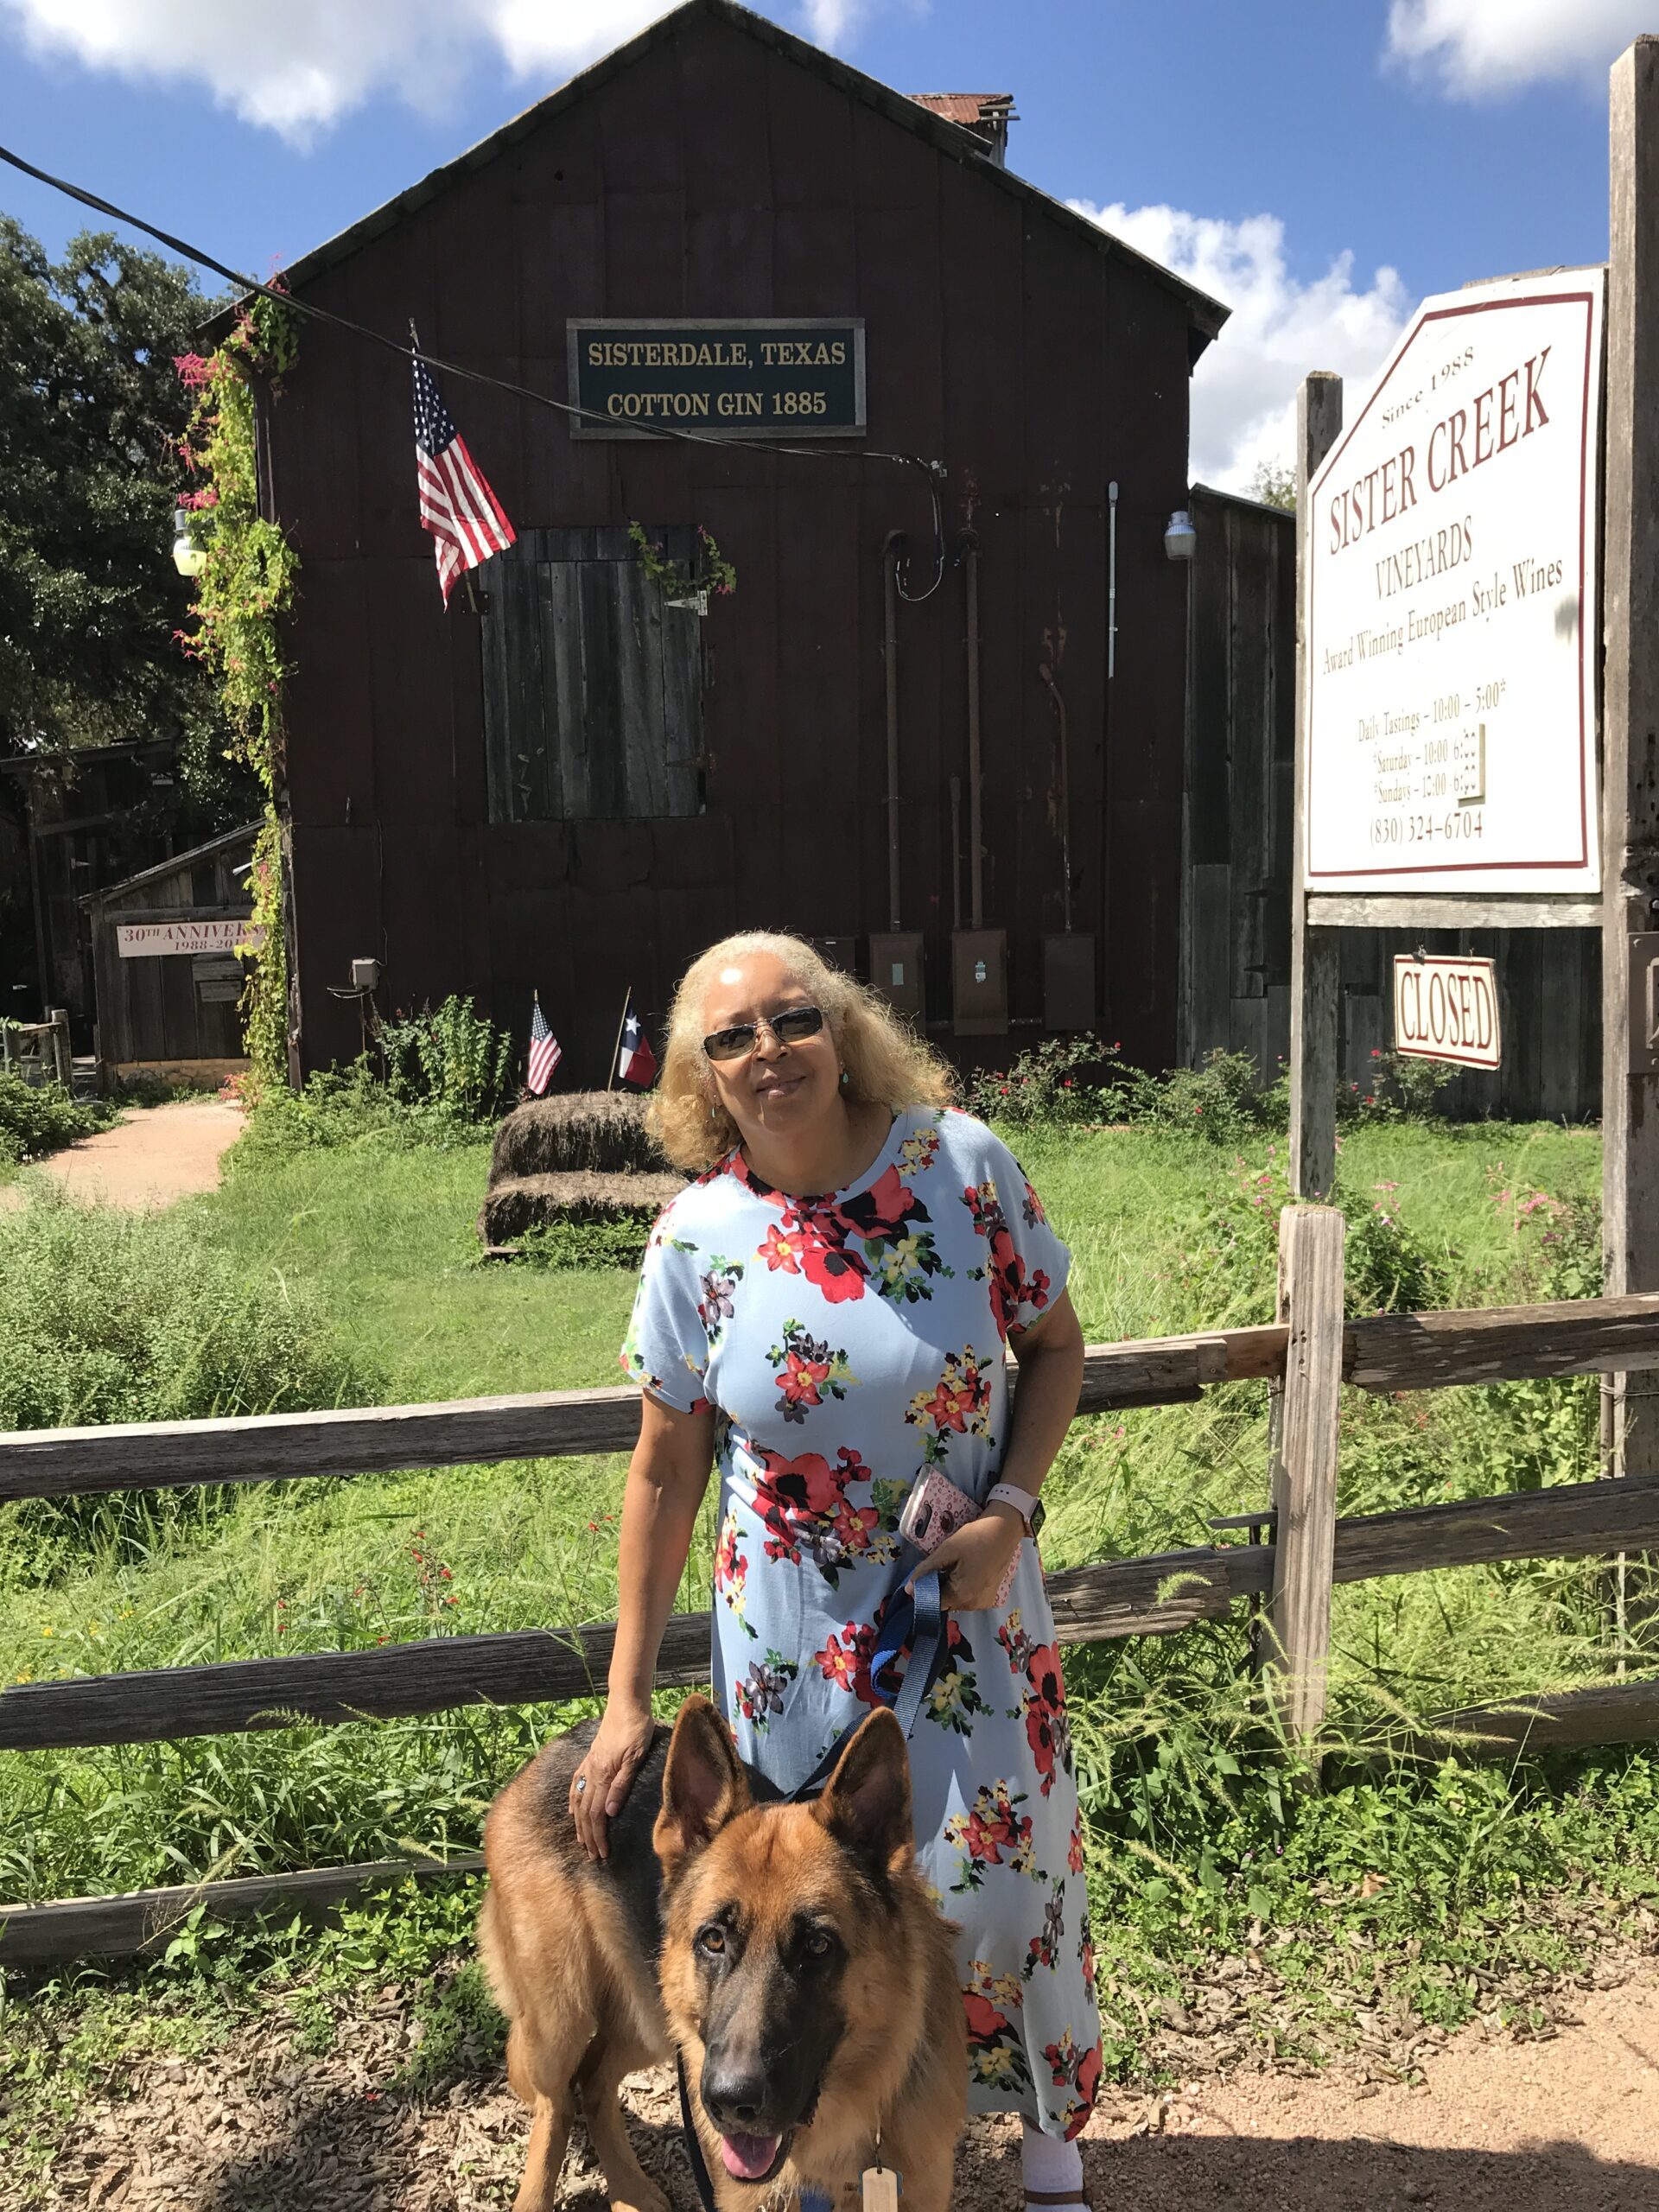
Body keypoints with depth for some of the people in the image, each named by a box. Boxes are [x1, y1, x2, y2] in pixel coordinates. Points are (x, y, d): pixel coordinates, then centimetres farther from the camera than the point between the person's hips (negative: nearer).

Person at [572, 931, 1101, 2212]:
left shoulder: (962, 1163, -12)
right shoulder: (699, 1236, -11)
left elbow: (1056, 1346, 0)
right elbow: (666, 1472, -4)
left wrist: (1007, 1511, -15)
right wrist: (628, 1697, -3)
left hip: (973, 1593, 0)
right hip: (793, 1631, 1)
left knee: (1007, 1872, 7)